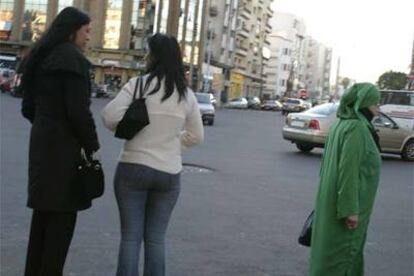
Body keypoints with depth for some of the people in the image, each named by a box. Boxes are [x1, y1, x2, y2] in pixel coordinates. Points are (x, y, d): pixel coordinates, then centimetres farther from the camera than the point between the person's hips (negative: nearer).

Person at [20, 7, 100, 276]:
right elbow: (78, 110, -19)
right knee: (62, 215, -1)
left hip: (41, 142, 9)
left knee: (44, 212, 14)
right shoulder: (73, 58, -12)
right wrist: (92, 145, -9)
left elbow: (28, 107, 16)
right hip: (63, 145, -9)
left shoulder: (41, 57, 14)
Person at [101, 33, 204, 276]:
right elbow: (197, 136, 10)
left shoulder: (138, 84, -9)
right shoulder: (186, 94, 4)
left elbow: (110, 116, -17)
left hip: (133, 168, -3)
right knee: (156, 238, 11)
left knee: (131, 236, 4)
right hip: (169, 173, 3)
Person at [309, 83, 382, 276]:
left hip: (333, 199, 9)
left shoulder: (341, 124, 7)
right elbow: (349, 169, -25)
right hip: (347, 203, -9)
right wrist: (350, 210, -23)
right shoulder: (356, 128, -21)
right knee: (343, 249, 2)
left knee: (330, 247, 19)